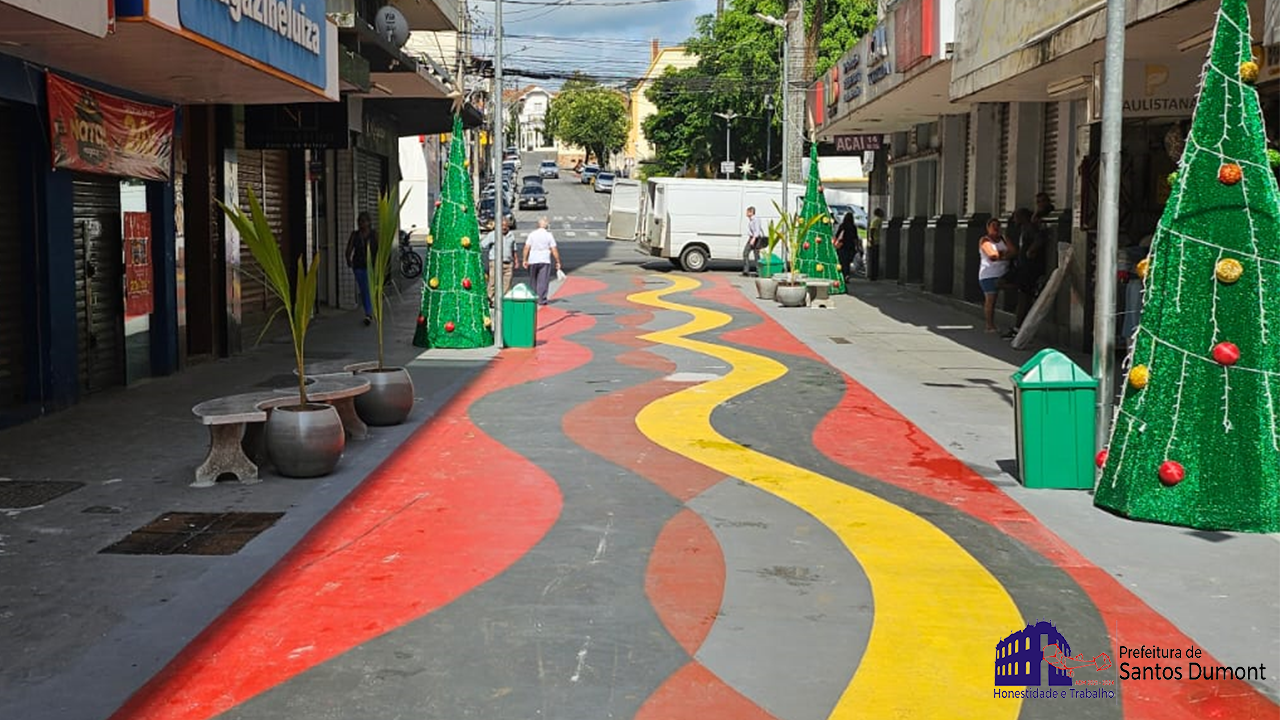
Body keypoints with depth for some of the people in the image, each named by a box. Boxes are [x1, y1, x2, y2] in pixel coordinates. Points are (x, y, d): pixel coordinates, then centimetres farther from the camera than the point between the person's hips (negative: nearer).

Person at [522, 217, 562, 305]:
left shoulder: (532, 234, 1)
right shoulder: (549, 235, -2)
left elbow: (527, 248, -3)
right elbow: (554, 250, -3)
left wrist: (525, 260, 4)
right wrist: (558, 262, 3)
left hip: (533, 261, 2)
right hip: (545, 261, -2)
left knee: (533, 281, 14)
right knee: (543, 281, -1)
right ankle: (542, 300, -5)